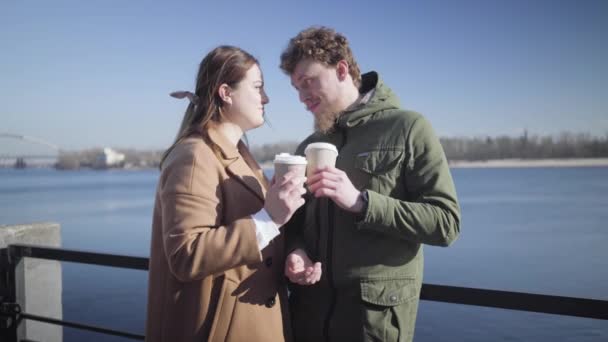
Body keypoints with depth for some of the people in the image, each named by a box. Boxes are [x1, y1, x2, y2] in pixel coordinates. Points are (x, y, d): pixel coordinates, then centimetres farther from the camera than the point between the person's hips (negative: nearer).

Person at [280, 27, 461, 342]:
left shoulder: (408, 129, -4)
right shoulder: (308, 147, 13)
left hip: (376, 310, -4)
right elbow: (296, 220, 15)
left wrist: (360, 201, -20)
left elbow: (446, 222, -11)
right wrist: (294, 250, -8)